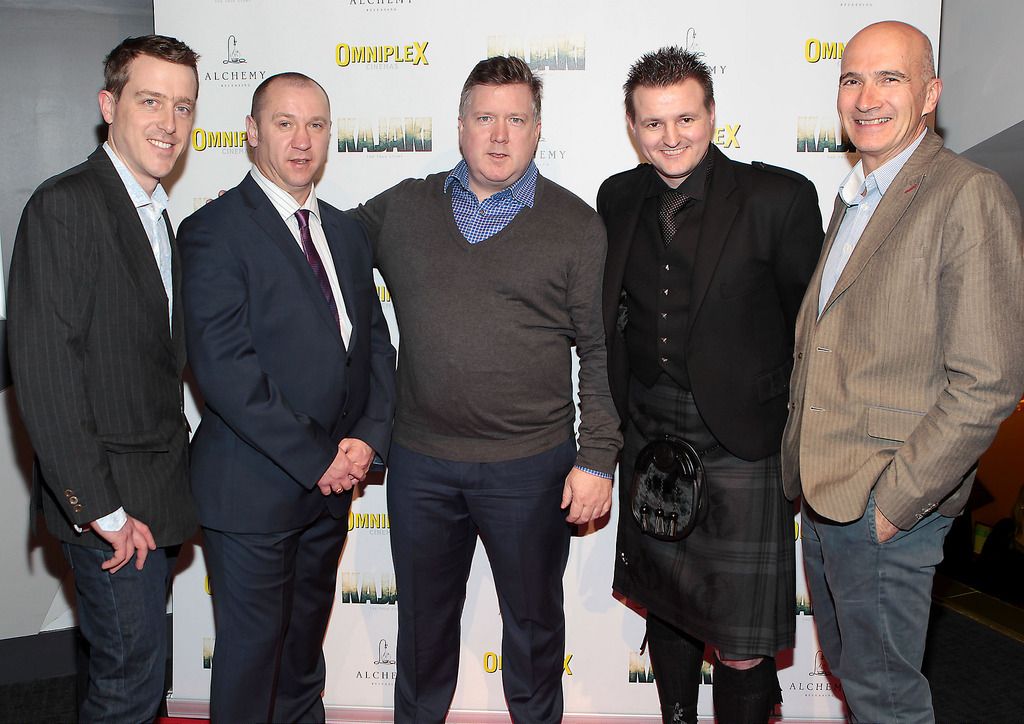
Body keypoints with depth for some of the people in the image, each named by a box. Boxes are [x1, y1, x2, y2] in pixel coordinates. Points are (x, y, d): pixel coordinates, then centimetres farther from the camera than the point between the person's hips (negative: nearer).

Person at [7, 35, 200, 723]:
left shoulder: (157, 215, 13)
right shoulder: (65, 206, -15)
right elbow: (43, 371, -20)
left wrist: (173, 484, 9)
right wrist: (100, 508, -19)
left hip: (155, 497, 8)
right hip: (109, 498, -8)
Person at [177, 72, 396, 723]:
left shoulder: (346, 231, 10)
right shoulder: (215, 230, -11)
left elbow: (374, 340, 10)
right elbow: (224, 369, -19)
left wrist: (369, 437, -6)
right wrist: (316, 458, -17)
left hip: (332, 479, 6)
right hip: (253, 486, -6)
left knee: (306, 641, 22)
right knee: (252, 647, 8)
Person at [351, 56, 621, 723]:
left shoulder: (577, 225, -3)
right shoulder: (402, 207, 4)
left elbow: (602, 351, -3)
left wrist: (597, 460, -7)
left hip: (532, 467, -2)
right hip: (420, 464, 3)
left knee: (534, 624, 16)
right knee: (424, 622, 19)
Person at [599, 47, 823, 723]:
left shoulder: (780, 197, -10)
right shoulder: (619, 198, 6)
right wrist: (614, 417, 11)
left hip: (740, 451, -5)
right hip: (647, 441, 5)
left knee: (743, 651, -2)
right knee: (666, 610, 21)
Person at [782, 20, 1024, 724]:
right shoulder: (852, 198, 13)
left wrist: (895, 501, -18)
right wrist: (802, 458, 10)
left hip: (885, 505, -8)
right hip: (821, 493, 8)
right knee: (846, 663, 22)